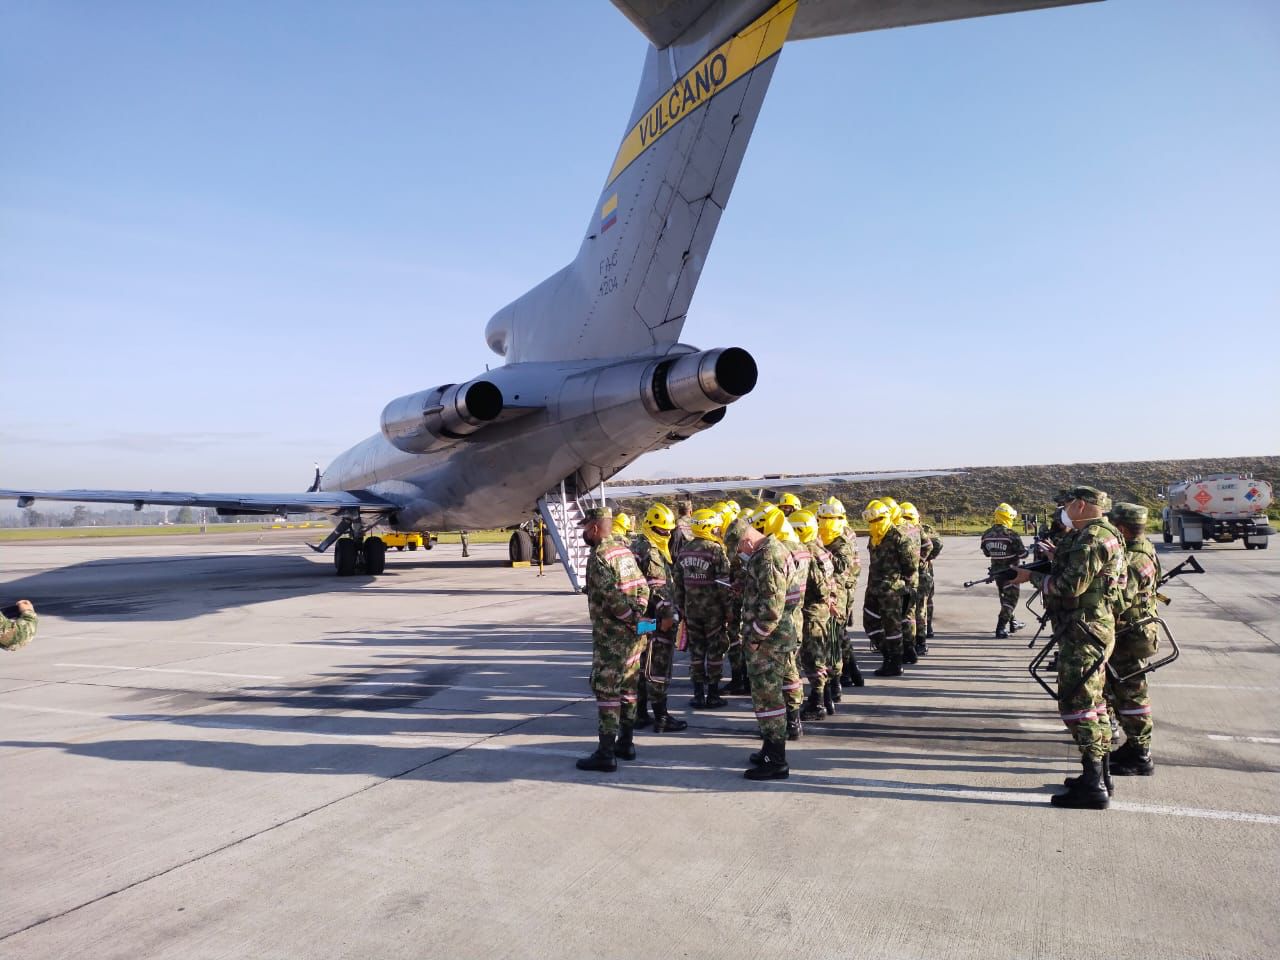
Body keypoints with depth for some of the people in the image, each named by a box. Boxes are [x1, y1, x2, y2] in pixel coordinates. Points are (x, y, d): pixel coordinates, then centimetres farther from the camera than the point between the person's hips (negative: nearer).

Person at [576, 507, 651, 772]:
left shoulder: (599, 555, -15)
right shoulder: (624, 550, 11)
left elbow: (613, 596, -22)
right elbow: (642, 587, 10)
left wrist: (633, 618, -13)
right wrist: (638, 614, 2)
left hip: (611, 634, -8)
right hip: (632, 634, 8)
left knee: (606, 690, -3)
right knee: (627, 687, 16)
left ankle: (606, 754, 0)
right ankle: (625, 743, 26)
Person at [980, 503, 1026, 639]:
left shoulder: (987, 534, -2)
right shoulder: (1011, 535, -20)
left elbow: (986, 553, 8)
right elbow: (1022, 554, -15)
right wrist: (1026, 550, 6)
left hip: (995, 571, 6)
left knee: (1004, 597, 21)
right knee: (1010, 599, 2)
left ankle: (1012, 623, 34)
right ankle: (1001, 628, -6)